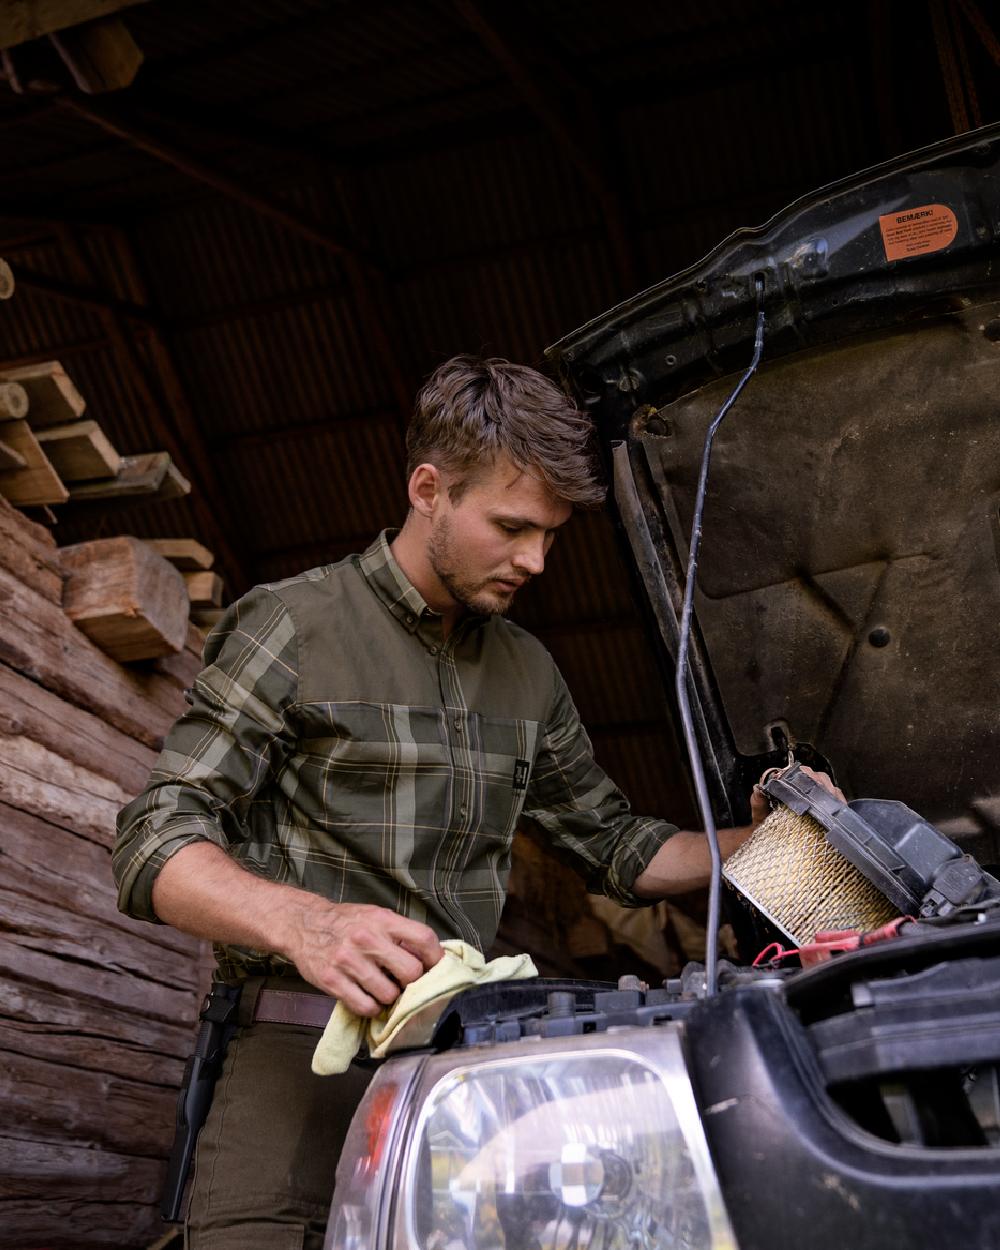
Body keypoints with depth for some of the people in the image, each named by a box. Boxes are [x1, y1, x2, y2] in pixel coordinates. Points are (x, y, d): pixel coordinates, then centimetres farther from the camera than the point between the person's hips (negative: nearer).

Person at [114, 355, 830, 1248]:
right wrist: (303, 922, -28)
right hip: (307, 1048, -4)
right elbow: (157, 845, -9)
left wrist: (759, 847, 10)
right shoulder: (295, 628, -3)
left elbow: (611, 844, 24)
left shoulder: (528, 672, 17)